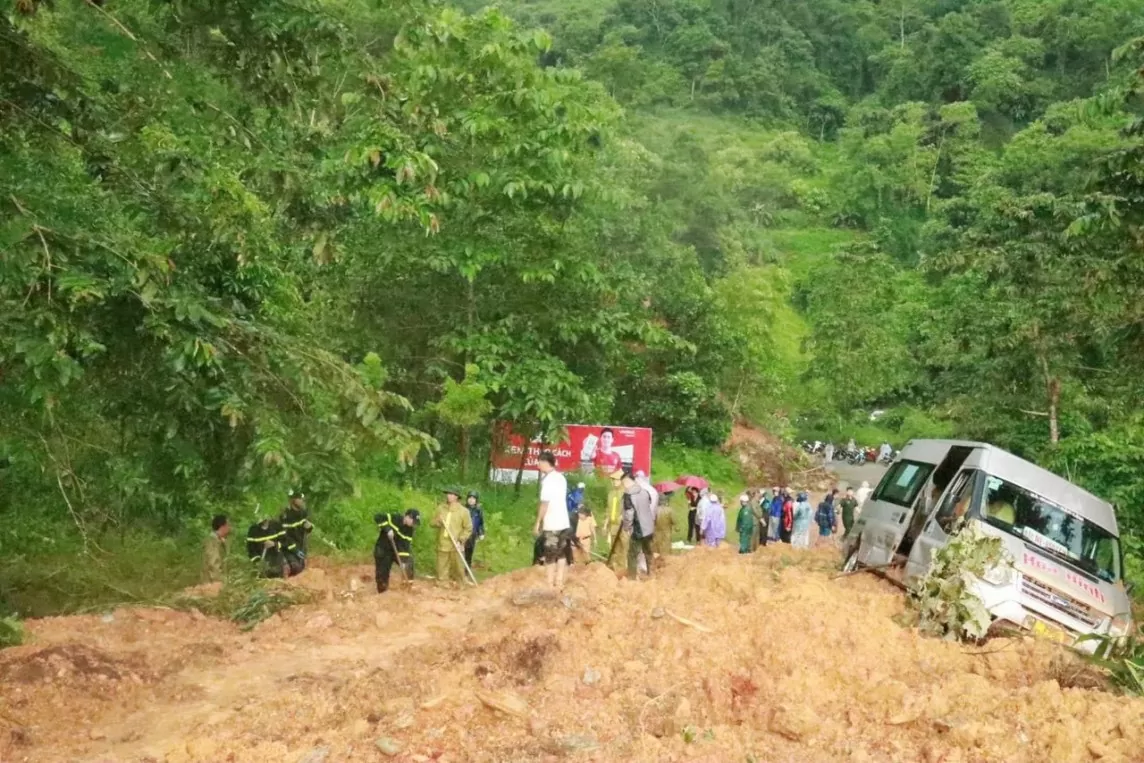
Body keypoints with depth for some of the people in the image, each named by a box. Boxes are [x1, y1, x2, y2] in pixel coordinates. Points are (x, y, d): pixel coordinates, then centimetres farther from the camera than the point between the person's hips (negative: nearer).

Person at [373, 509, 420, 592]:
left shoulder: (409, 530, -8)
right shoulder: (394, 518, -21)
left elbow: (405, 545, -13)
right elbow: (377, 517, -26)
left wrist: (404, 561, -24)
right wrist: (387, 529, -34)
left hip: (397, 550, 4)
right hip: (382, 550, -4)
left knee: (408, 563, -11)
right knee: (382, 575, -3)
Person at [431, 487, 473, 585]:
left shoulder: (463, 511, -4)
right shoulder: (440, 508, 9)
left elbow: (468, 528, -4)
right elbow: (432, 522, 11)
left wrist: (460, 541, -13)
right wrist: (438, 522, -11)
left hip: (456, 546, -3)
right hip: (442, 544, 3)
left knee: (457, 569, 2)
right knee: (442, 569, 8)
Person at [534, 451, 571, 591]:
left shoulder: (548, 479, -14)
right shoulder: (561, 478, 11)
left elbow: (544, 503, -17)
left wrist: (537, 523, -13)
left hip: (552, 524, -7)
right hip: (564, 522, 7)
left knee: (550, 556, 0)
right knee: (562, 554, 12)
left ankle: (550, 585, 2)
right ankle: (559, 583, 15)